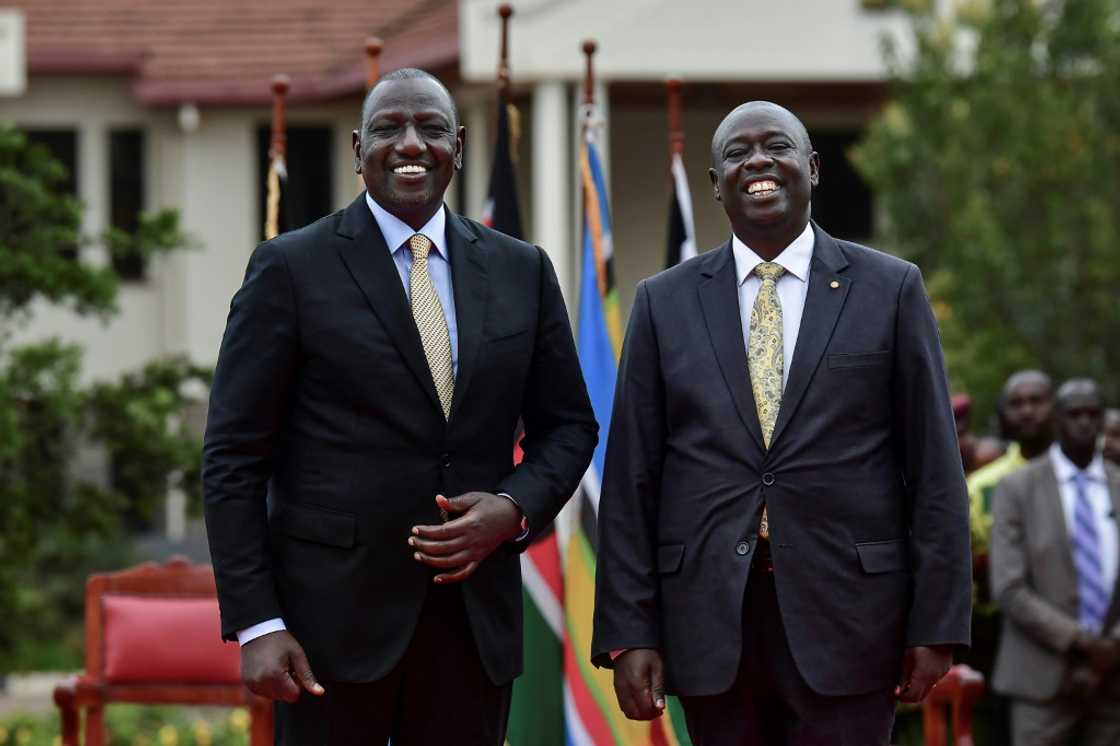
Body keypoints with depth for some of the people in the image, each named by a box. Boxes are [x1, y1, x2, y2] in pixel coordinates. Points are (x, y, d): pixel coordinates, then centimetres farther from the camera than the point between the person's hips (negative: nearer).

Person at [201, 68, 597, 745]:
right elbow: (234, 459, -3)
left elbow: (568, 425, 15)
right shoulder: (292, 269, -1)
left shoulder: (521, 271, 10)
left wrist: (515, 509, -6)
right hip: (336, 610, -3)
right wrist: (256, 625, -10)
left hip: (474, 609, 3)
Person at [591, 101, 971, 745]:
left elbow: (934, 469, 3)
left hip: (846, 614, -1)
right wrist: (628, 634, -2)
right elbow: (631, 478, 6)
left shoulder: (892, 289, 5)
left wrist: (936, 623, -3)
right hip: (710, 618, 1)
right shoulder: (664, 303, 9)